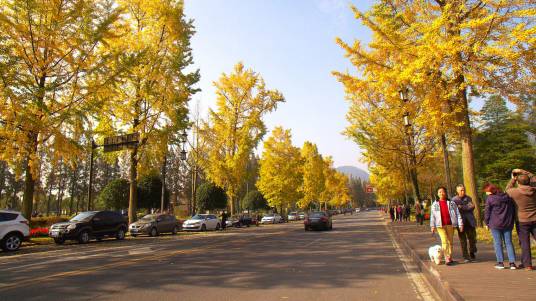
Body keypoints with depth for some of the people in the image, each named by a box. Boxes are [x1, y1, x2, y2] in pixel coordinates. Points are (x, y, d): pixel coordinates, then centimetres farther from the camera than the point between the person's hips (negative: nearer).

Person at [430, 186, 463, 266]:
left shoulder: (451, 203, 7)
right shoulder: (435, 204, 9)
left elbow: (457, 214, 5)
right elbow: (432, 216, 8)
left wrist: (460, 224, -2)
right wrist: (432, 226, 2)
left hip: (450, 225, 1)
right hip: (440, 225, -1)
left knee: (450, 242, 7)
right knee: (444, 241, -12)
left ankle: (450, 258, 20)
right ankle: (447, 259, -9)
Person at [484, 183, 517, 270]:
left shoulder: (490, 198, -10)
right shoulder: (507, 197, 7)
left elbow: (487, 212, -8)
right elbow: (513, 210, 14)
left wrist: (487, 223, 4)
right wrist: (511, 221, 20)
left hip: (495, 224, -5)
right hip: (508, 224, 5)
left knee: (498, 243, 4)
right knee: (508, 242, 10)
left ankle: (500, 262, 6)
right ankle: (512, 262, 7)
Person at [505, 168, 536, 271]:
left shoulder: (516, 192, -14)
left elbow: (507, 189, 10)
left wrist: (513, 179, 16)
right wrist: (523, 171, 15)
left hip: (523, 221, -2)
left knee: (525, 243, 6)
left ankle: (527, 264, 11)